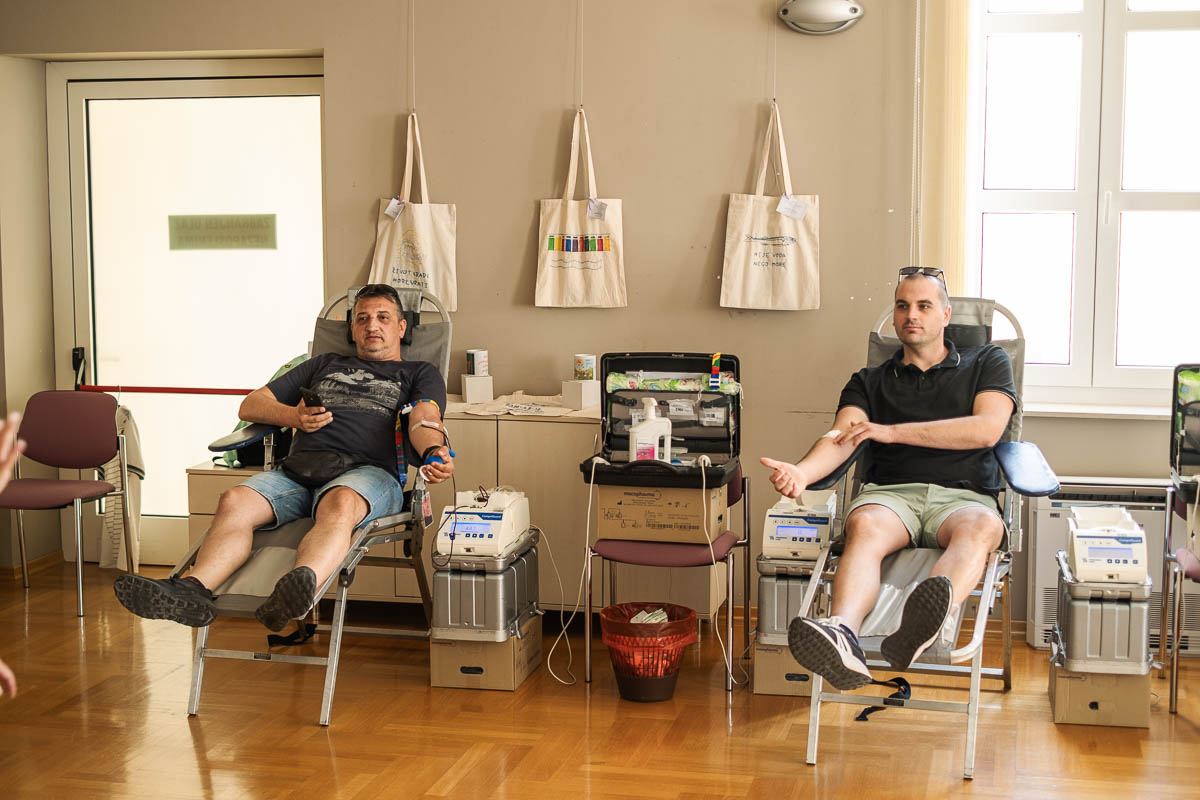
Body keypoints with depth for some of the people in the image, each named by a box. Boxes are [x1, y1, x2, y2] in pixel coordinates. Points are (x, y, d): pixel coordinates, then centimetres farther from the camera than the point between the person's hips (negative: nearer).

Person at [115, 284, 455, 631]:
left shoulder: (420, 374, 26)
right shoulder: (324, 365, 36)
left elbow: (424, 422, 2)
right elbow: (251, 405, 32)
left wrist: (434, 453, -23)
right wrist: (293, 416, 9)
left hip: (367, 471, -4)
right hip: (298, 469, 4)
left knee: (341, 503, -41)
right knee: (235, 501, -28)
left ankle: (302, 584, -68)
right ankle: (193, 589, -50)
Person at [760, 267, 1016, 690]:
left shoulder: (987, 362, 20)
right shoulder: (870, 381, 23)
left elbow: (986, 429, 1)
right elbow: (840, 439, 3)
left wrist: (891, 431, -1)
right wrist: (802, 472, -22)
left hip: (963, 496, -1)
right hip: (891, 493, 1)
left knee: (981, 528, -37)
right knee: (864, 526, -35)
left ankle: (921, 627, -68)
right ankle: (842, 635, -63)